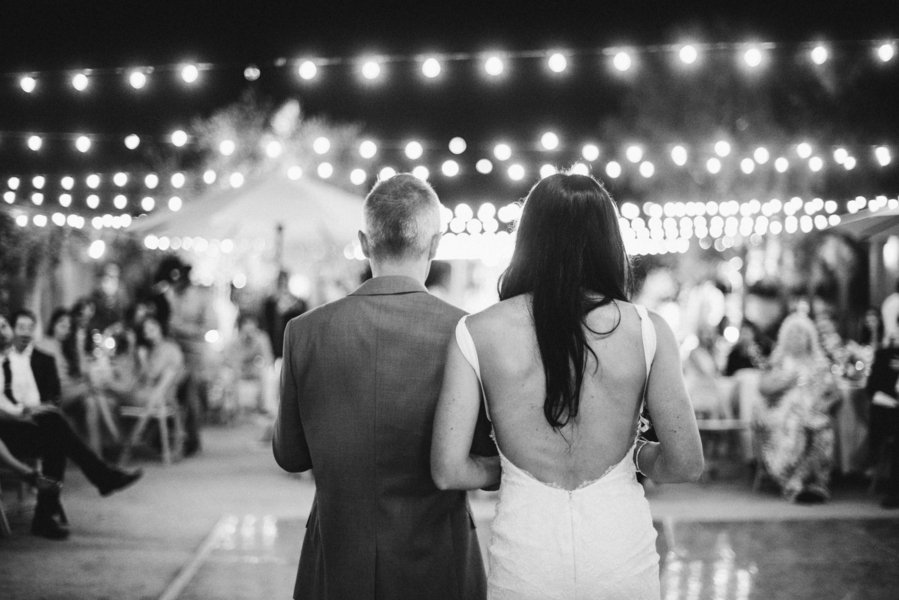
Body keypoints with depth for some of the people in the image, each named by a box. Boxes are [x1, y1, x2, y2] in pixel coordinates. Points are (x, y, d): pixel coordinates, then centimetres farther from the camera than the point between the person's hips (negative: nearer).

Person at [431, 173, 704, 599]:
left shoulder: (477, 334, -8)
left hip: (524, 562, 0)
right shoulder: (646, 331, -9)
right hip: (622, 551, 0)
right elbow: (686, 462, -8)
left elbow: (448, 471, -9)